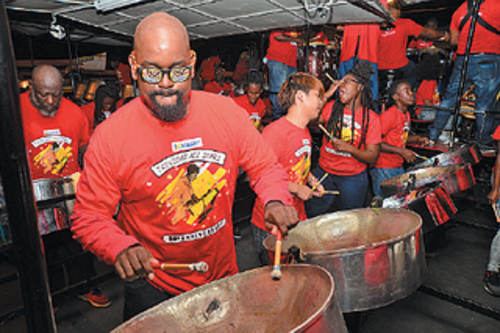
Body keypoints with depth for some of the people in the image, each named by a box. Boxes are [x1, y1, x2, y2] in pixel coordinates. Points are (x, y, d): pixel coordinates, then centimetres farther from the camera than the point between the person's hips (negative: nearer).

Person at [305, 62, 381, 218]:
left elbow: (372, 157, -8)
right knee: (311, 216, 10)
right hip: (324, 172, 2)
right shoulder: (331, 107, 0)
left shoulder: (371, 118, -7)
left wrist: (350, 149, -24)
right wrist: (327, 95, -16)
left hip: (353, 178, -2)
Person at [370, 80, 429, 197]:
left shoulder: (407, 114, 11)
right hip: (383, 170, -9)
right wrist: (401, 151, -22)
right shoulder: (389, 115, -17)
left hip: (399, 167, 9)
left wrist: (417, 139, 6)